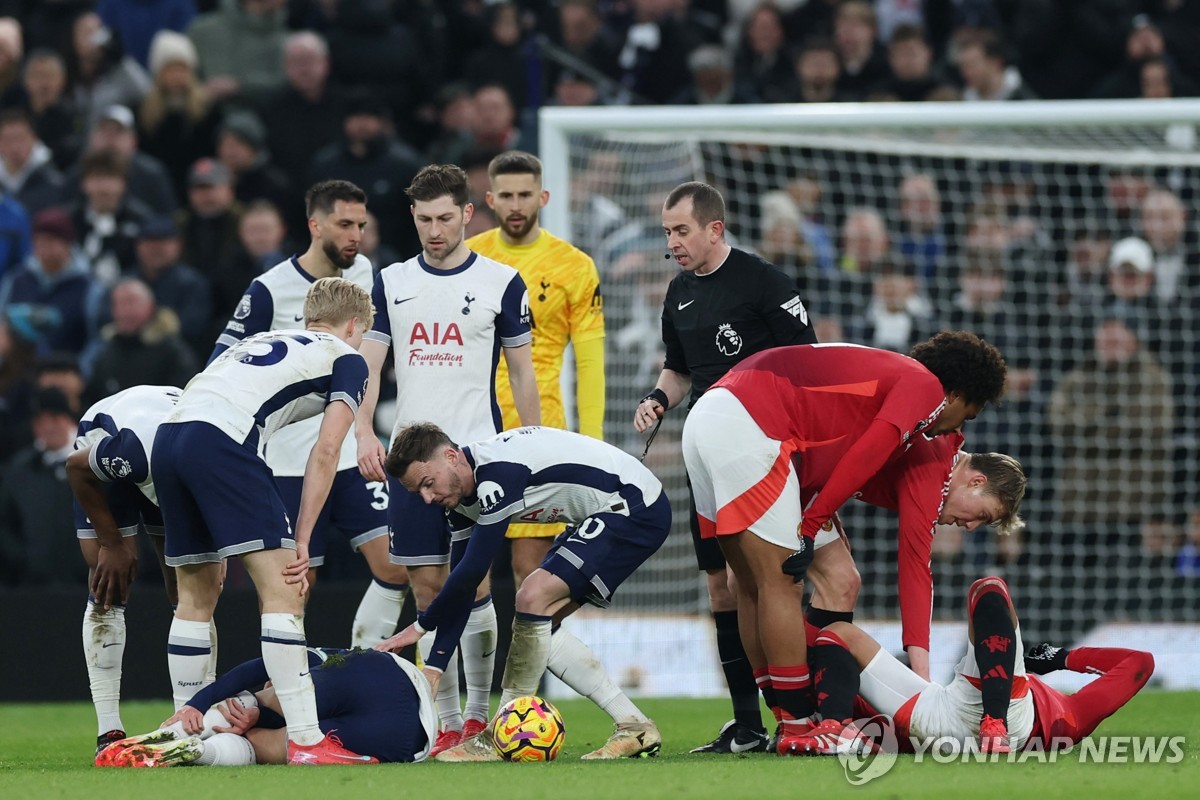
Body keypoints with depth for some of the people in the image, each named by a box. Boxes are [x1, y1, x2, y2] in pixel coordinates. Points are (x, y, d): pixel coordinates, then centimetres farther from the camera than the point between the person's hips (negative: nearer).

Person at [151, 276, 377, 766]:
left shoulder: (259, 342, 35)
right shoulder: (345, 359, 16)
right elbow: (326, 450, 4)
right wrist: (302, 540, 4)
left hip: (168, 435, 7)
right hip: (223, 442, -7)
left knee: (197, 595, 19)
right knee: (282, 590, -7)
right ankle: (306, 742, -15)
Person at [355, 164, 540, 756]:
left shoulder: (501, 282, 2)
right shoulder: (391, 283, 10)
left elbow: (522, 373, 6)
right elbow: (369, 364, 7)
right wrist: (364, 430, -10)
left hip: (478, 451, -3)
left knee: (472, 581, -9)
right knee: (427, 586, 2)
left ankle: (479, 714, 2)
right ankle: (449, 724, 7)